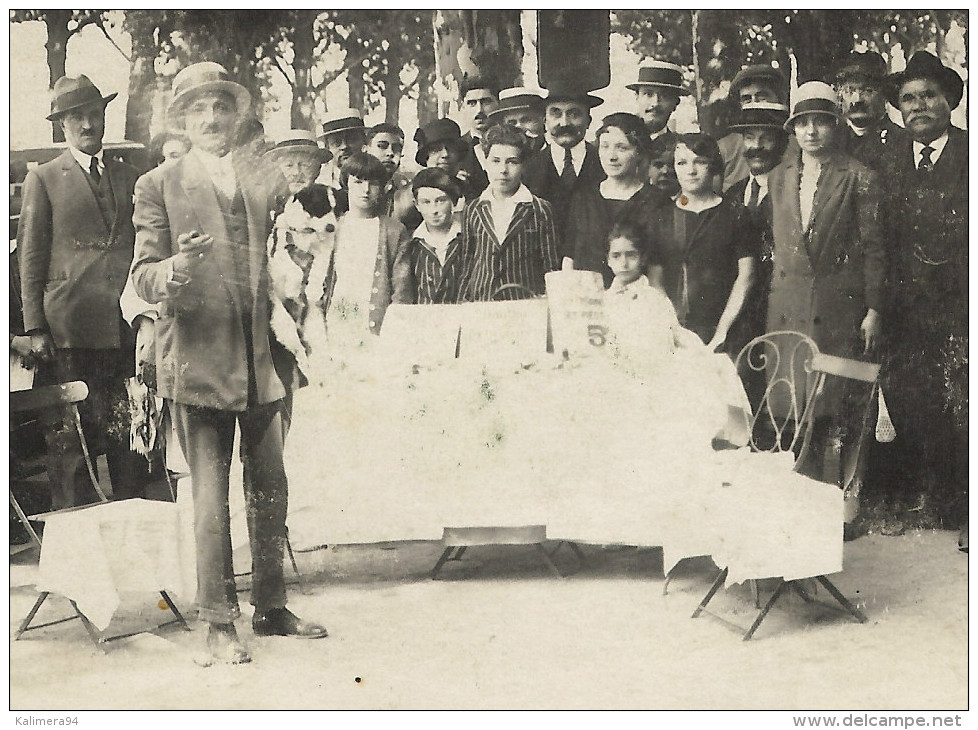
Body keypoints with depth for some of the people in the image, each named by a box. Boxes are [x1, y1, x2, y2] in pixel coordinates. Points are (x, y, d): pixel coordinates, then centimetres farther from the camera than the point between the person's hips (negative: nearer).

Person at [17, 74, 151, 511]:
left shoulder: (131, 180, 16)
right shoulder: (44, 179, 7)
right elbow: (30, 258, 4)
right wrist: (36, 327, -4)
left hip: (126, 329, 3)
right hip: (68, 329, -2)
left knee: (130, 438, 2)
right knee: (67, 442, 0)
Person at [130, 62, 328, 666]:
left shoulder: (265, 178, 13)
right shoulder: (158, 186, 2)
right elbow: (143, 278, -3)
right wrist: (177, 267, -25)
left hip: (264, 359, 4)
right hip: (199, 360, -4)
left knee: (271, 492, 10)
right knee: (211, 499, -2)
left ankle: (272, 609, 24)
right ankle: (220, 624, 8)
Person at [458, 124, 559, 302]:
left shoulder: (540, 210, 5)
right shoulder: (472, 210, 11)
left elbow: (551, 266, 5)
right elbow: (466, 264, 15)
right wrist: (465, 301, 7)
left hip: (528, 301, -1)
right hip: (481, 303, 1)